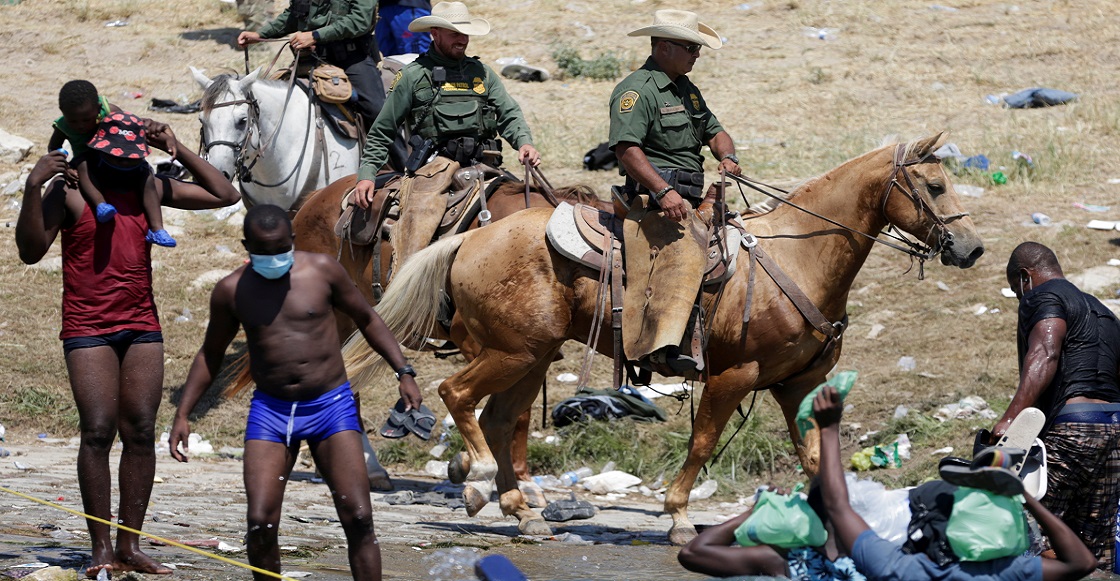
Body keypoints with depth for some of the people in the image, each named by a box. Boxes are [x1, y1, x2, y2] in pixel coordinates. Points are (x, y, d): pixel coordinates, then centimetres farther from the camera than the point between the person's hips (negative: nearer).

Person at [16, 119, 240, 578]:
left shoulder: (148, 188, 9)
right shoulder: (69, 191, -4)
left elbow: (224, 195, 13)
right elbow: (31, 251, -11)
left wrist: (176, 149, 4)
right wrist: (33, 188, -23)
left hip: (142, 327, 5)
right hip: (88, 329, -5)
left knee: (141, 433, 0)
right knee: (98, 432, -12)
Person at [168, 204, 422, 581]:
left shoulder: (322, 271, -2)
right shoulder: (231, 291, 1)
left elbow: (366, 319, 11)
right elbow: (211, 353, 15)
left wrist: (404, 372, 2)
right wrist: (183, 415, 10)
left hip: (331, 406, -1)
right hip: (271, 409, 1)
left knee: (358, 518, -9)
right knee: (260, 522, -12)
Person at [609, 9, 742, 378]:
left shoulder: (686, 90, 23)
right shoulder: (636, 90, -8)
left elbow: (713, 131, 28)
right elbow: (626, 147, -19)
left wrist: (727, 157, 3)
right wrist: (663, 191, -28)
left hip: (691, 199, 10)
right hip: (654, 196, -10)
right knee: (683, 251, -32)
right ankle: (662, 348, -46)